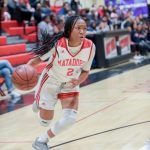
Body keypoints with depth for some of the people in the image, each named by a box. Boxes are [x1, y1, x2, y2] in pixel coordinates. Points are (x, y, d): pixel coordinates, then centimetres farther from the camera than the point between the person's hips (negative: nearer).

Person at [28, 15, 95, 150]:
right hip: (50, 82, -3)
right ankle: (39, 103, 48)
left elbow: (85, 71, -7)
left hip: (70, 84, 3)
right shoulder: (57, 44, -31)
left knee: (70, 118, -13)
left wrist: (78, 81, -27)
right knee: (45, 121, 9)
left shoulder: (90, 47, -22)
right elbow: (39, 58, -16)